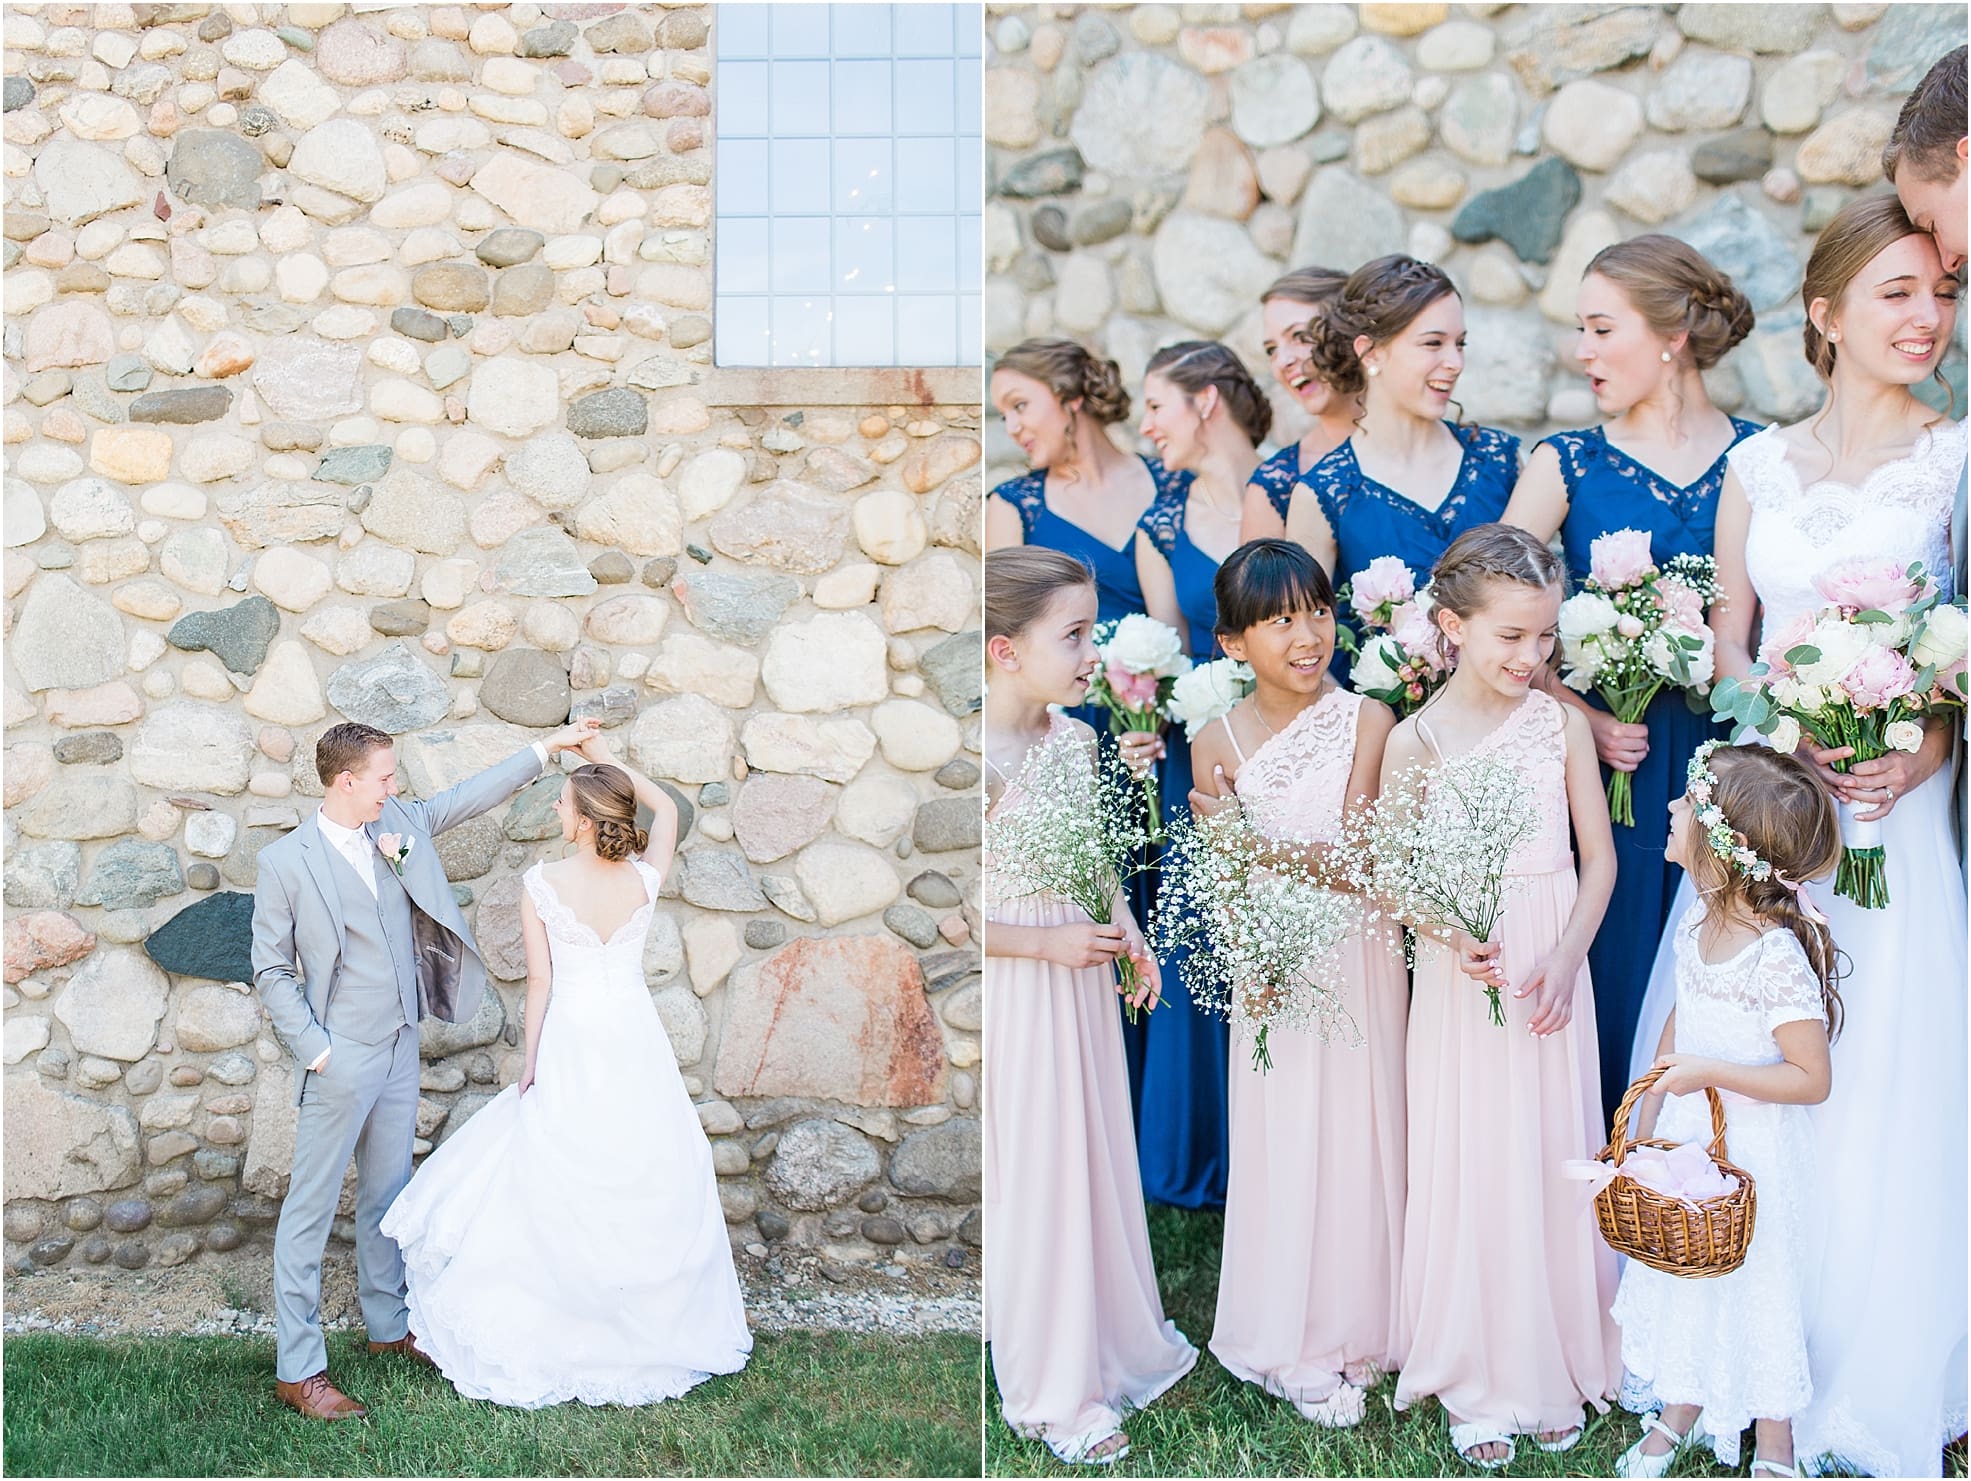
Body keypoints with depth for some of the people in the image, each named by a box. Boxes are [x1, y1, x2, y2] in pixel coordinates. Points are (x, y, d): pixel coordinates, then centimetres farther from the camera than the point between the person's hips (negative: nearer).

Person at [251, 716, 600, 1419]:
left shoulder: (400, 824, 3)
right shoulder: (285, 861, -12)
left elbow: (469, 796, 15)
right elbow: (271, 970, -8)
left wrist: (548, 747, 15)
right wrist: (315, 1048, -13)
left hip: (399, 1048, 7)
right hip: (339, 1060, -7)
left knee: (388, 1193, 19)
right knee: (311, 1209, 0)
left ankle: (388, 1322, 35)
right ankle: (297, 1369, 5)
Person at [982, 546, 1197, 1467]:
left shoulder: (1076, 739, 0)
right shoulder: (984, 763, -24)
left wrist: (1129, 936, 1)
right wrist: (1049, 943, -22)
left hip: (1082, 978, 7)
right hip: (1017, 994, -7)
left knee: (1098, 1158, 21)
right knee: (1034, 1181, 7)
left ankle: (1114, 1331, 43)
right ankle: (1050, 1391, 25)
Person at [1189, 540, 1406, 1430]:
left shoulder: (1367, 721, -9)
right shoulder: (1218, 742, -4)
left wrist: (1255, 849, -27)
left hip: (1360, 956, 0)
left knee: (1361, 1134, 9)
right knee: (1285, 1143, 7)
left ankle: (1360, 1325, 28)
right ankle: (1298, 1344, 22)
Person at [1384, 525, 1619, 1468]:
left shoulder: (1562, 723, -2)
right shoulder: (1414, 742, -6)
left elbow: (1599, 858, 2)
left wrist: (1566, 957, -11)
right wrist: (1451, 939, -19)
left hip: (1551, 975, 1)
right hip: (1460, 981, -1)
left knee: (1554, 1161, 8)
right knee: (1468, 1169, 4)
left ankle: (1559, 1364, 26)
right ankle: (1478, 1380, 20)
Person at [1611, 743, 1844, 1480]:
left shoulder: (1778, 956, -27)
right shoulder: (1697, 922, -3)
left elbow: (1811, 1080, -23)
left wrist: (1710, 1073, -27)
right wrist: (1645, 1121, 11)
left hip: (1752, 1149, -7)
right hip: (1687, 1137, 7)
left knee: (1755, 1285, 9)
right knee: (1681, 1273, 19)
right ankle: (1680, 1413, 39)